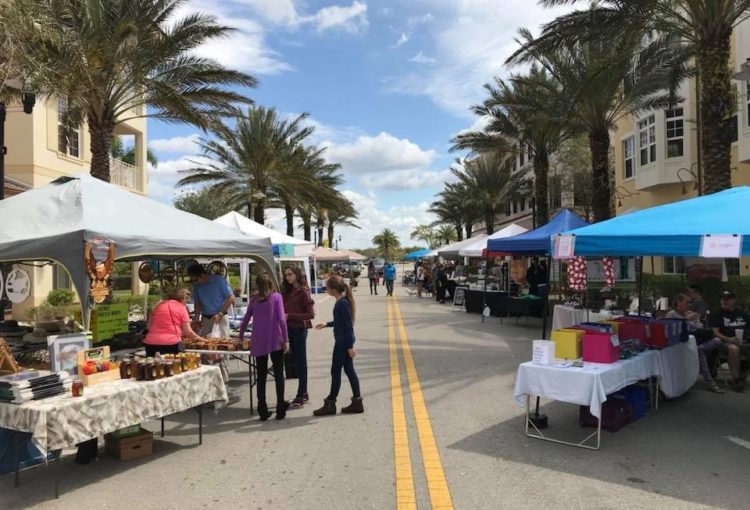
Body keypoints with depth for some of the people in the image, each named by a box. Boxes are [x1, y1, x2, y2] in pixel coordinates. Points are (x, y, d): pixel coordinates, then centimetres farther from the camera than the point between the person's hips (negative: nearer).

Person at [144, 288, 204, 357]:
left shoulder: (159, 305, 14)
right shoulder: (182, 308, 1)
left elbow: (149, 326, 20)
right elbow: (188, 332, 0)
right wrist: (199, 339, 14)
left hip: (150, 343, 5)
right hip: (171, 344, -5)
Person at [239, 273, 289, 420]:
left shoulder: (254, 300, 8)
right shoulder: (276, 297, -1)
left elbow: (245, 320, 15)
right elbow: (281, 319, -8)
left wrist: (241, 337, 29)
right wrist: (286, 339, -5)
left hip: (258, 342, 3)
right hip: (275, 341, -3)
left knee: (261, 375, 9)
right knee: (278, 374, 6)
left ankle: (263, 411, 11)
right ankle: (280, 409, 6)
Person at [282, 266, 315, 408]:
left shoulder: (303, 292, -11)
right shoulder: (288, 291, 10)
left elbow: (311, 314, -15)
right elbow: (286, 310, 14)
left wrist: (290, 316, -17)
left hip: (299, 329, -8)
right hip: (290, 329, 8)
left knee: (301, 361, -1)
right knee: (297, 361, 13)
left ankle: (300, 397, 5)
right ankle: (304, 393, 24)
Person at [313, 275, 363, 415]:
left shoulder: (342, 304, -20)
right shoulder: (341, 302, 8)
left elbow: (349, 326, -21)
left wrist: (350, 347, -20)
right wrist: (326, 324, 29)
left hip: (343, 342, -9)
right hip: (343, 342, 9)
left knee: (335, 371, 1)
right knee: (349, 371, 12)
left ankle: (330, 404, 13)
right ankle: (357, 402, 18)